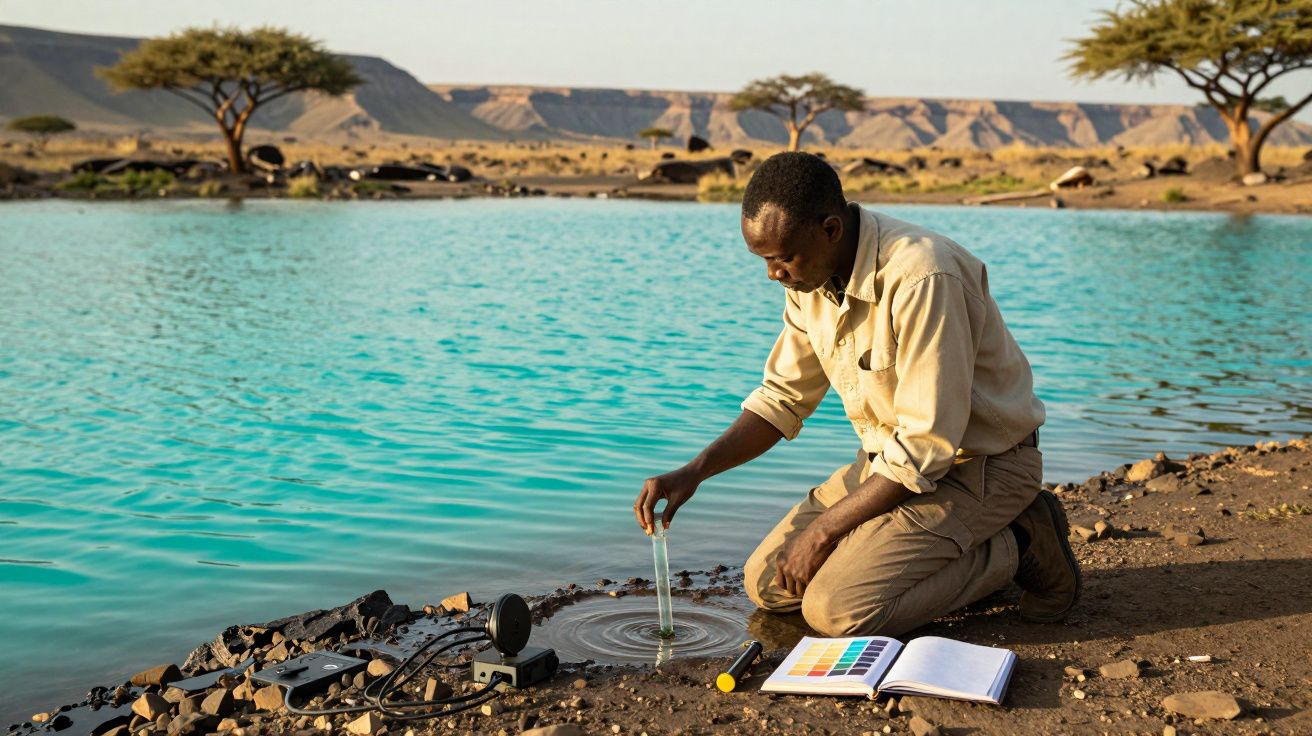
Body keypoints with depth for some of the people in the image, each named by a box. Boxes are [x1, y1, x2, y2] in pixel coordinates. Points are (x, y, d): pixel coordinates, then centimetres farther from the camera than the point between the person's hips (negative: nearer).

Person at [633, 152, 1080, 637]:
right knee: (768, 584, 3)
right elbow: (782, 398, 6)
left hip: (979, 465, -8)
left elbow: (927, 446, -28)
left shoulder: (920, 278, -30)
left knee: (836, 611, -22)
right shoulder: (811, 278, -3)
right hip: (892, 459, 8)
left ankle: (1012, 549, -3)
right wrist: (694, 472, -8)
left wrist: (824, 529, -19)